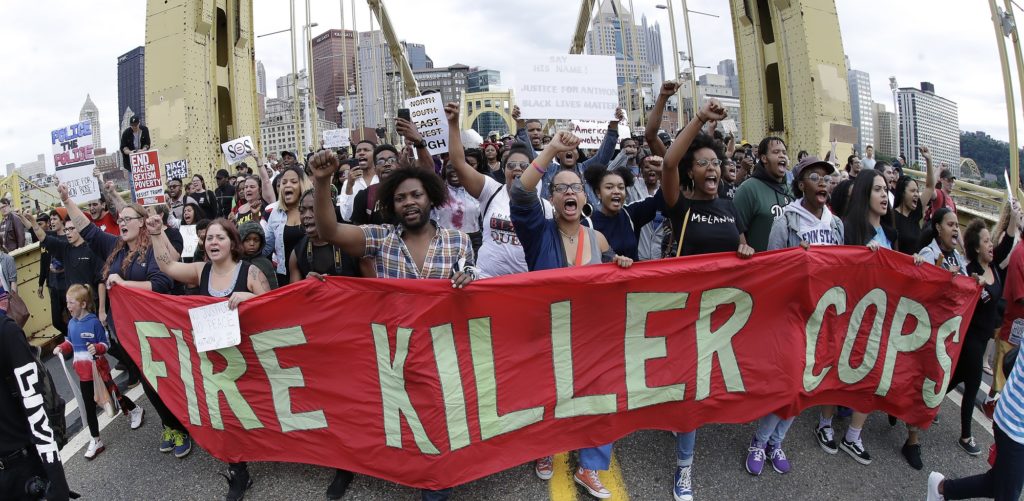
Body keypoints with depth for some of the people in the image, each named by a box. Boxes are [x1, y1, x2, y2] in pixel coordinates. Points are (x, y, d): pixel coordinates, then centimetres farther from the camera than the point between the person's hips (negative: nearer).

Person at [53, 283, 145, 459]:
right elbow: (71, 343, 15)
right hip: (84, 372, 6)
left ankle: (135, 410, 41)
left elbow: (105, 344, -14)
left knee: (113, 394, 12)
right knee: (89, 406, 11)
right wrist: (61, 348, -3)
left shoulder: (94, 322, -19)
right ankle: (95, 441, 20)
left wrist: (97, 348, -34)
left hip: (99, 369, -6)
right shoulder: (71, 323, -1)